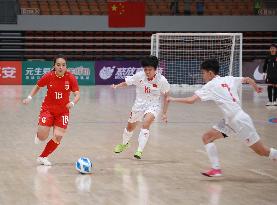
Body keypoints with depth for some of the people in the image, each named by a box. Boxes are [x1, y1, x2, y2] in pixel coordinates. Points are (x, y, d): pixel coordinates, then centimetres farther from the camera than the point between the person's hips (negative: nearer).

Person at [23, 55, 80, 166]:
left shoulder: (70, 77, -15)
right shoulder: (48, 76, -13)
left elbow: (77, 94, -17)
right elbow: (38, 86, 4)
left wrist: (72, 103, -37)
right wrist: (30, 97, -9)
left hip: (63, 110, 1)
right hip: (48, 108, -1)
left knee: (58, 137, -6)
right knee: (42, 137, -12)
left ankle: (42, 157, 15)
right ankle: (39, 134, 27)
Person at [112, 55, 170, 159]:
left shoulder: (162, 80, -19)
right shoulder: (139, 76, -17)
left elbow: (166, 96, -5)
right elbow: (126, 83, -3)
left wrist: (164, 113, -4)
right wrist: (117, 86, -25)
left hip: (153, 105, -3)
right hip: (139, 104, 3)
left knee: (146, 124, -31)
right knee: (130, 127, 18)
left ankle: (139, 151, -27)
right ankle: (124, 144, 51)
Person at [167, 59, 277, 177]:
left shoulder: (210, 86, -13)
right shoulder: (229, 79, 7)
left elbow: (190, 100, -19)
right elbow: (248, 79, 19)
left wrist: (173, 99, -5)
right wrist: (256, 87, 40)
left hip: (240, 121, -8)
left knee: (261, 151, 0)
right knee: (207, 137, 2)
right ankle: (216, 169, 0)